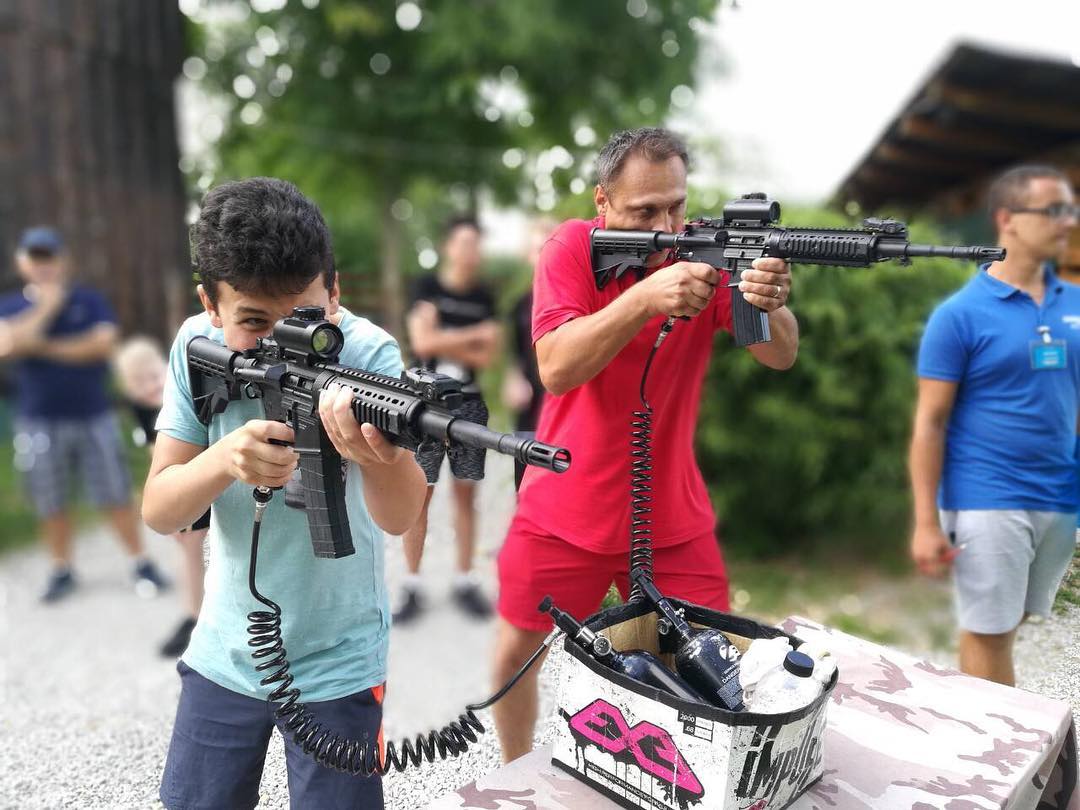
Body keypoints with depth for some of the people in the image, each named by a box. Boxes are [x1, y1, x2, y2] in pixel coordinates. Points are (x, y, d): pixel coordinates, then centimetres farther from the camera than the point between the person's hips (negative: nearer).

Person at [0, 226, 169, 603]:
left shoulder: (90, 300, 2)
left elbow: (103, 343, -12)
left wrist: (45, 347, -11)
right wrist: (46, 306, -10)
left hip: (93, 417, -1)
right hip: (38, 423, 2)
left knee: (115, 495, 3)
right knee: (51, 503, 10)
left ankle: (141, 564, 13)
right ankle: (62, 570, 25)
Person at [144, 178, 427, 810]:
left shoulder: (368, 352, -21)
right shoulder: (198, 345, -11)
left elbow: (400, 518, -32)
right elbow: (158, 513, -12)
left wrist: (376, 457, -56)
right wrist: (226, 458, -34)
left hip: (337, 666, -3)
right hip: (224, 654, 4)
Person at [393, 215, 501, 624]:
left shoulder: (484, 296, 9)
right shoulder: (427, 287, 0)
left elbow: (488, 356, 1)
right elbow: (422, 341, -13)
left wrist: (444, 342, -10)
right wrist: (475, 335, -8)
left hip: (469, 403, 3)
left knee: (465, 494, 7)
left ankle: (464, 580, 16)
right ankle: (412, 584, 9)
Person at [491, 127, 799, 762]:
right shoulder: (574, 247, -11)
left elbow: (781, 357, -13)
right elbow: (557, 368, -25)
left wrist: (769, 305, -36)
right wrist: (645, 295, -36)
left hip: (673, 515, 1)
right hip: (564, 511, -1)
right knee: (517, 650, 13)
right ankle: (516, 777, 41)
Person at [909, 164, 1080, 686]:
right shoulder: (960, 315, -9)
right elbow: (930, 422, -9)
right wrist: (927, 522, -12)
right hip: (987, 502, -5)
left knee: (1006, 626, 17)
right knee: (988, 634, 5)